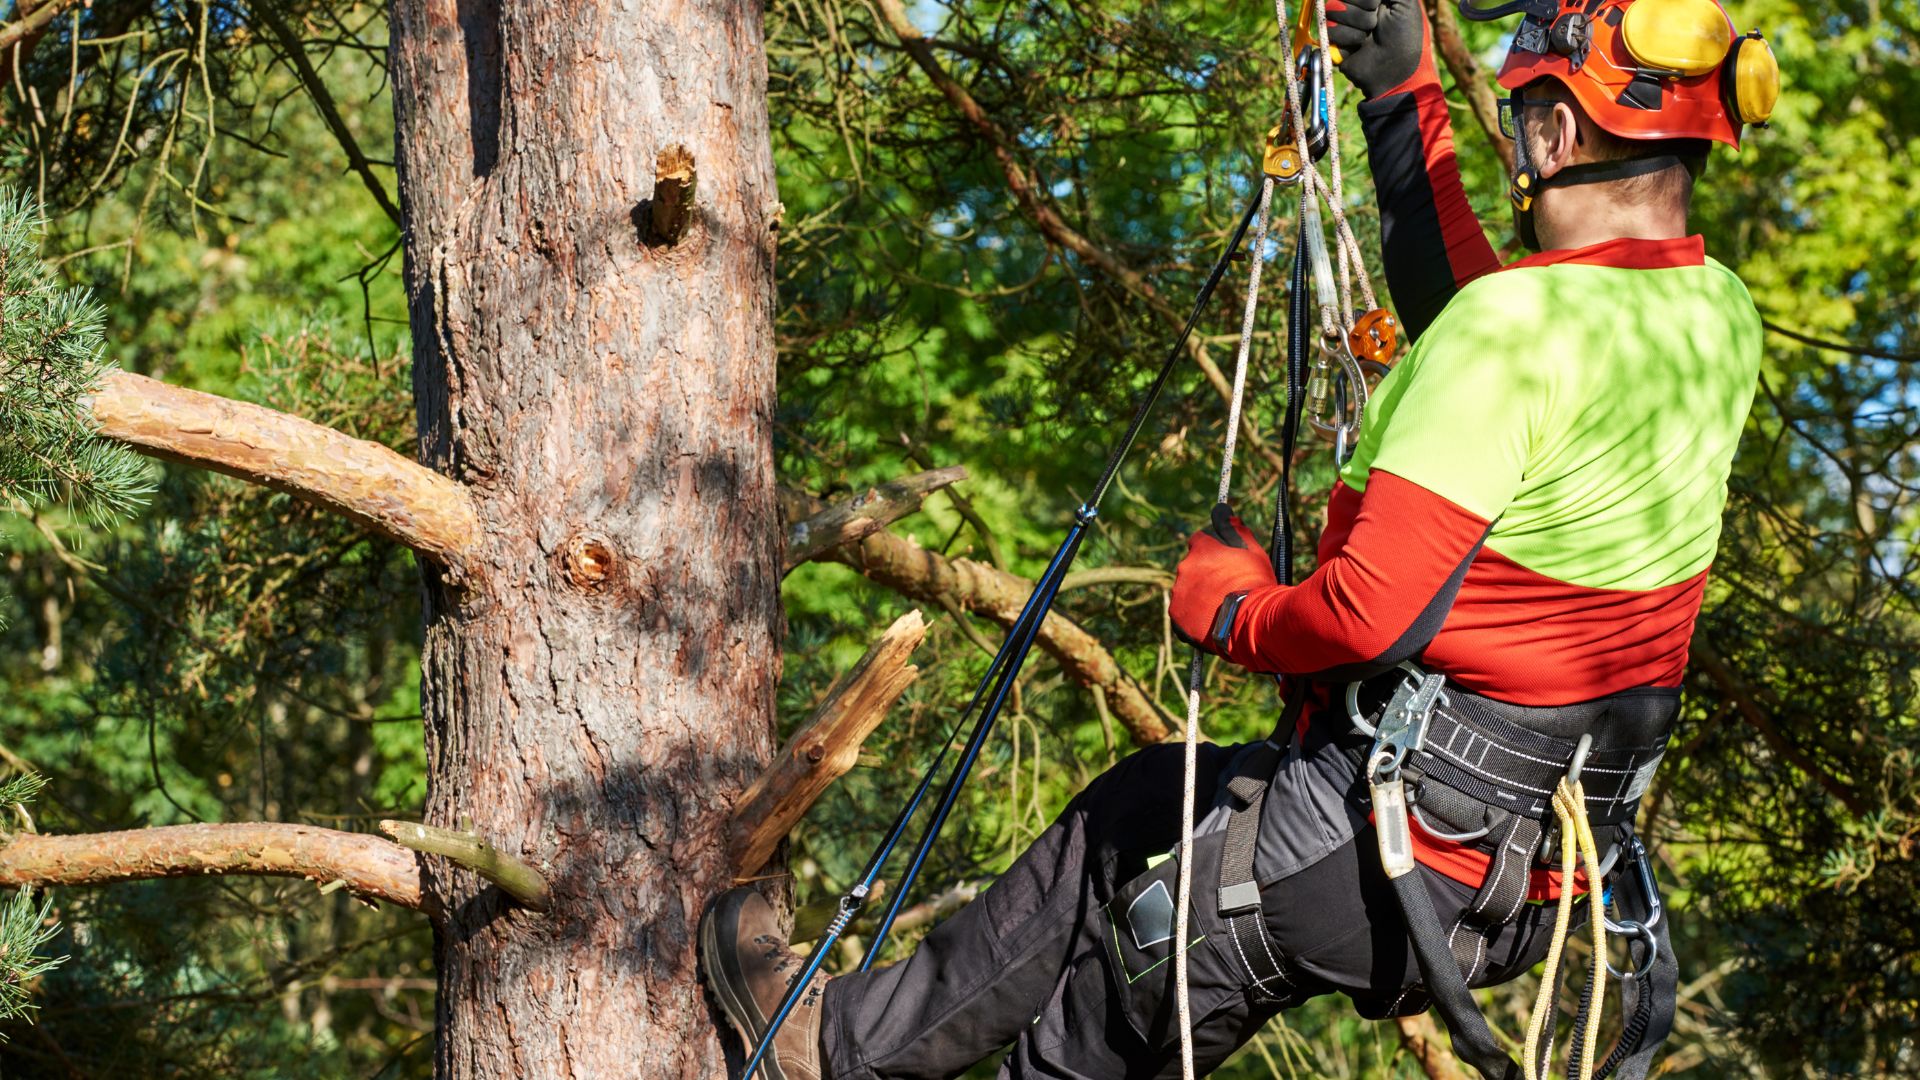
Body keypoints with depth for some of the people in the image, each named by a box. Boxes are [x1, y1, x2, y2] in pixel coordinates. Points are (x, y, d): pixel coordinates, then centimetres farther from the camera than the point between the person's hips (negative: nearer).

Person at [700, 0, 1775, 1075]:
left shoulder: (1523, 328, -24)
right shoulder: (1719, 319, 3)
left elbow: (1376, 612, -28)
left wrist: (1234, 608, -7)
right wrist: (1407, 100, 24)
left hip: (1394, 856, -8)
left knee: (1115, 860, 17)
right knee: (1150, 800, 26)